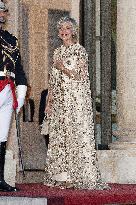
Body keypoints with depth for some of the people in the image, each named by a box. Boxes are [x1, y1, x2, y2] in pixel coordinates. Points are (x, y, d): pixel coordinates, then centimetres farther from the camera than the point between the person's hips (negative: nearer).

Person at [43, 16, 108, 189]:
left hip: (76, 100, -6)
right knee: (59, 136, 2)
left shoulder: (80, 51, -2)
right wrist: (49, 102, 13)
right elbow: (52, 80, 17)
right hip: (59, 101, 6)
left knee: (77, 134, -10)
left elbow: (81, 76, -7)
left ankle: (78, 177, -10)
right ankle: (62, 177, 5)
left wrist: (63, 68, -15)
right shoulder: (58, 52, 16)